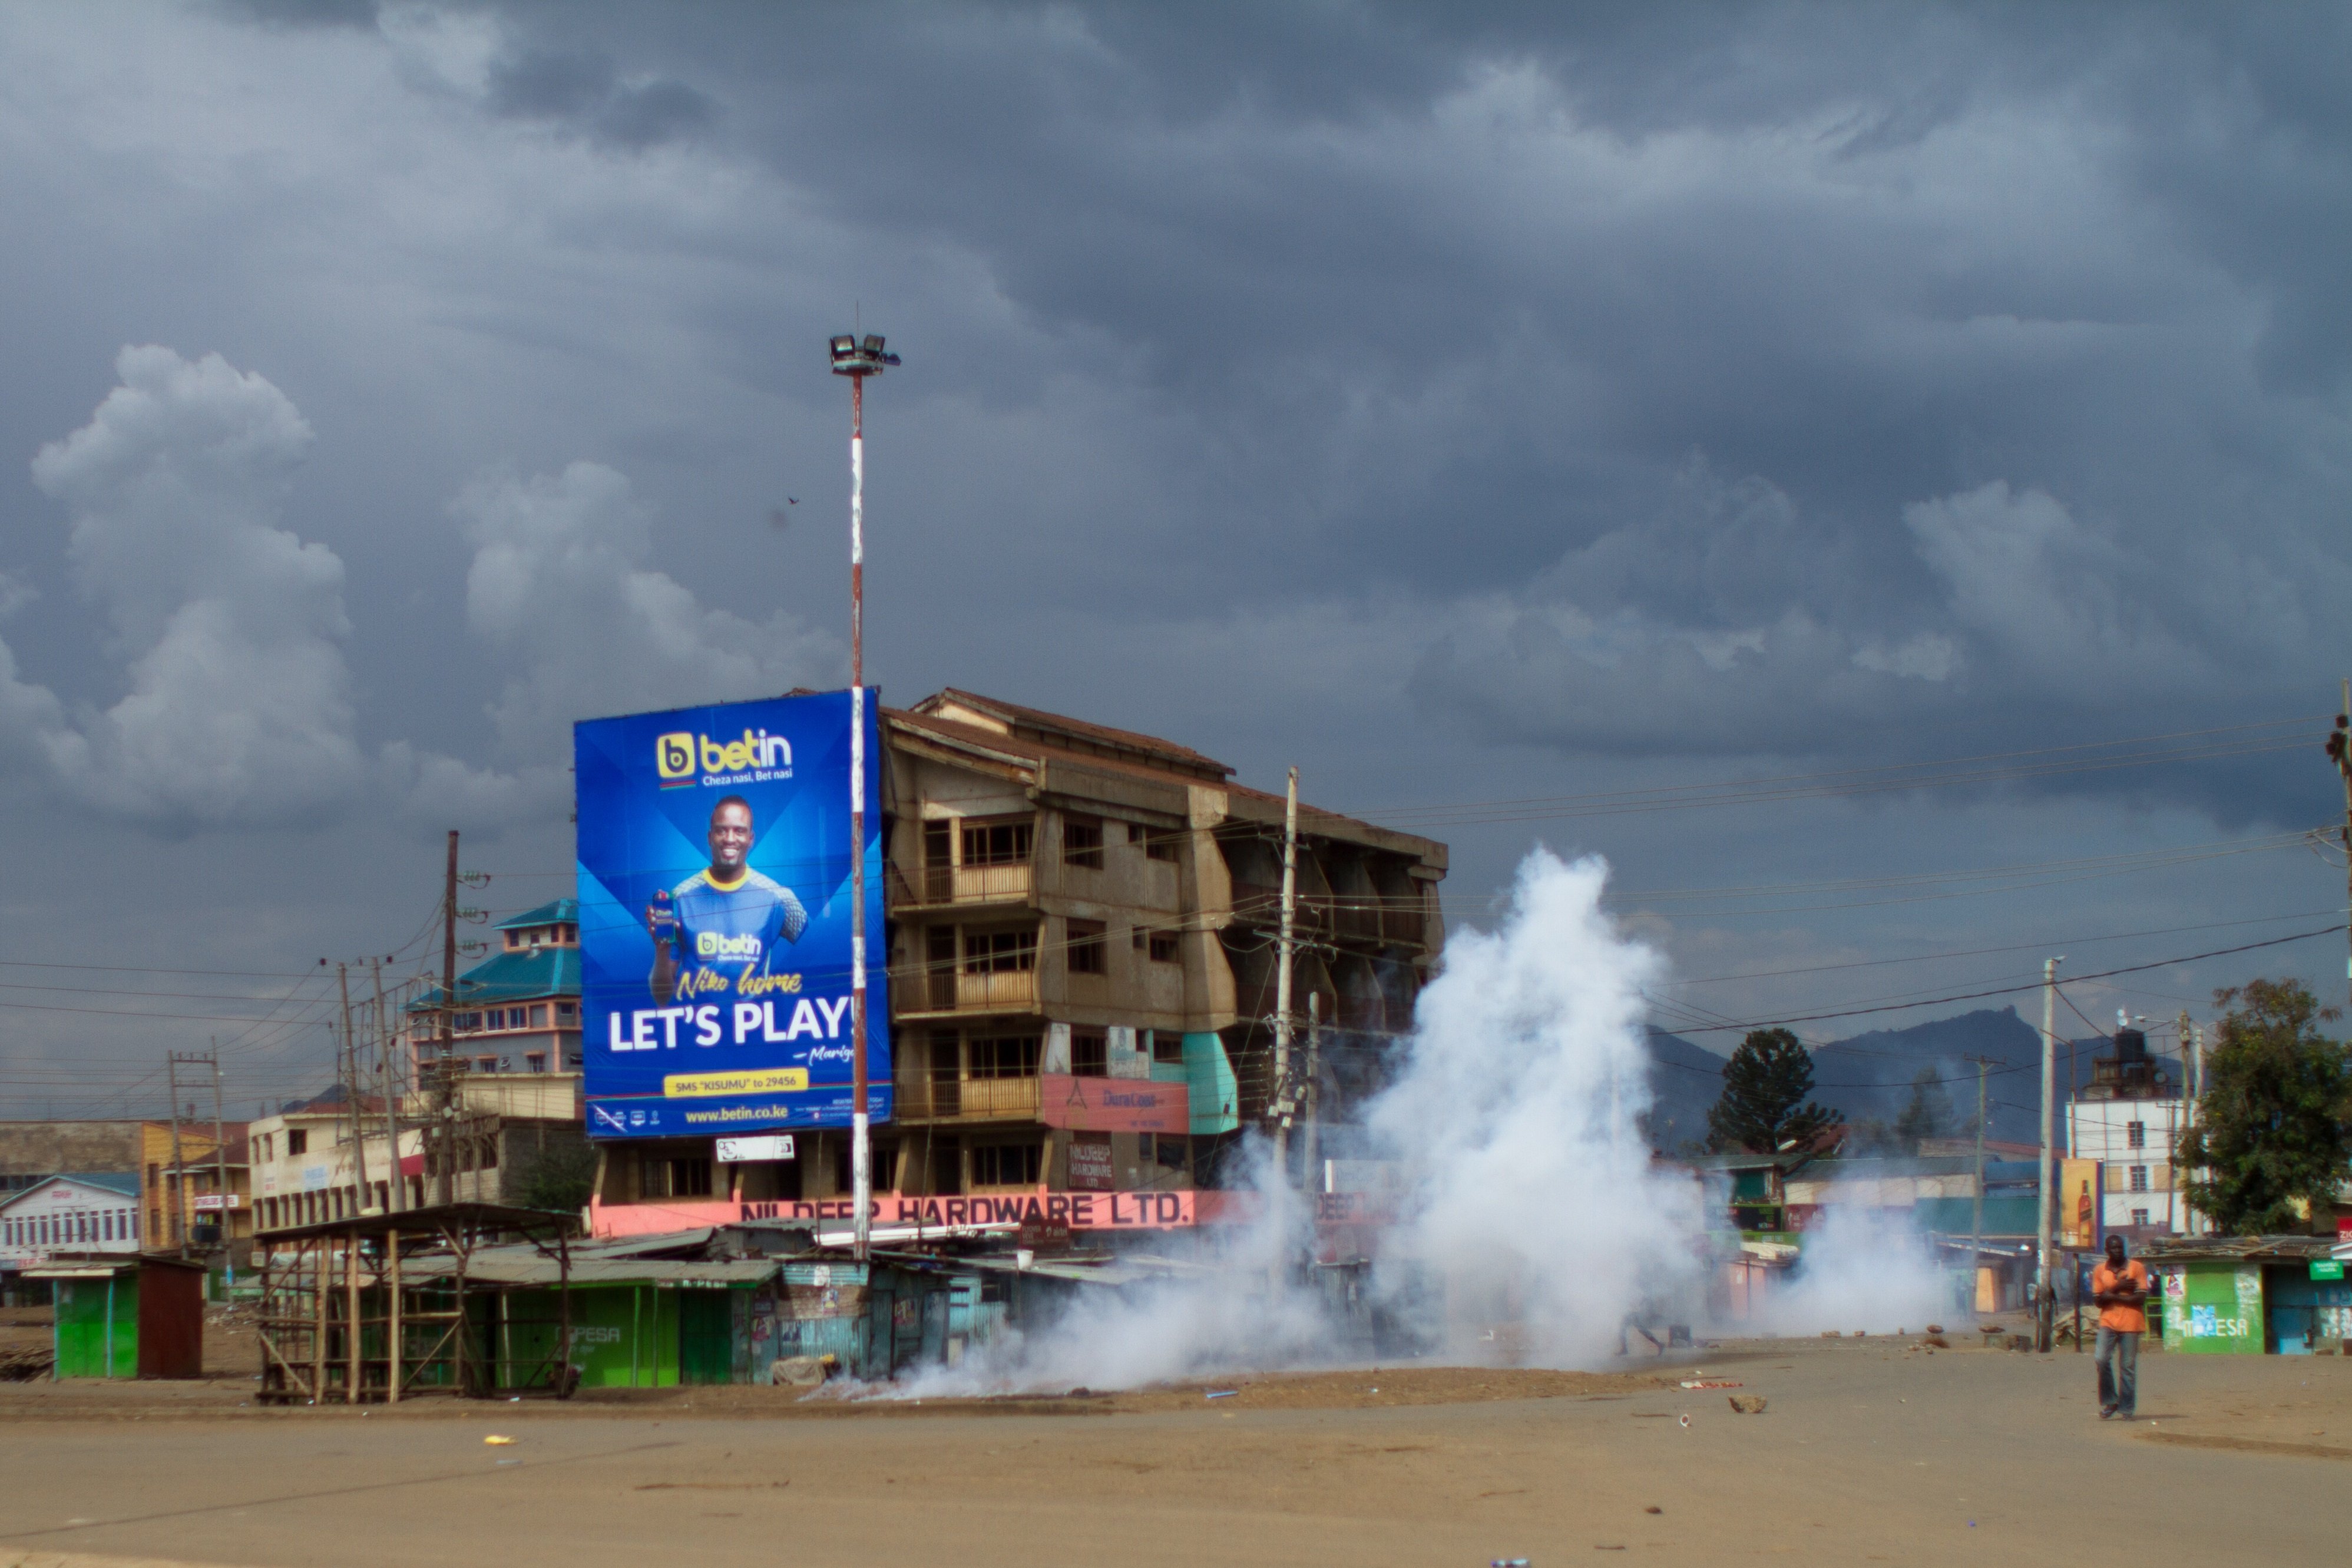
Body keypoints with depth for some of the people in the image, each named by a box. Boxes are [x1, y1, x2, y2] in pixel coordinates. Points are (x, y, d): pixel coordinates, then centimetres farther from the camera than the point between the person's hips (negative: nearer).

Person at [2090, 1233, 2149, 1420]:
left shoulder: (2137, 1268, 3)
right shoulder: (2099, 1271, 10)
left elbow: (2141, 1298, -5)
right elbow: (2098, 1300, 3)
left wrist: (2114, 1296, -8)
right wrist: (2118, 1288, -10)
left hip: (2130, 1323, -2)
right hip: (2108, 1322, 2)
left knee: (2128, 1366, -1)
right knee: (2102, 1359, -15)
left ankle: (2126, 1408, 8)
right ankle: (2109, 1402, -1)